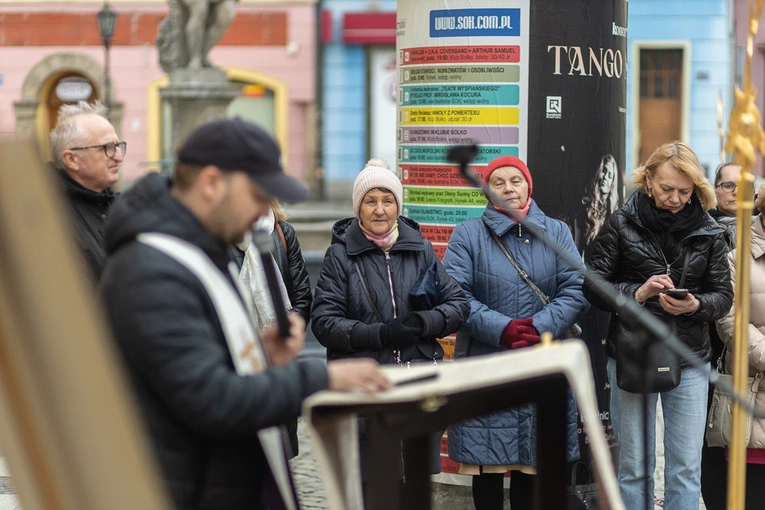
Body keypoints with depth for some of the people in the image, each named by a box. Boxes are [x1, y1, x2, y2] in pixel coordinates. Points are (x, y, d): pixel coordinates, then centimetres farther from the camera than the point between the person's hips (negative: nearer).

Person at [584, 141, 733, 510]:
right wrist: (637, 293, -18)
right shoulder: (622, 224, -2)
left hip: (689, 362, 2)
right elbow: (593, 286, -2)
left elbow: (723, 294, 4)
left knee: (686, 467, 4)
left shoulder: (708, 233, 3)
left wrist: (696, 305, -17)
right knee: (634, 465, 7)